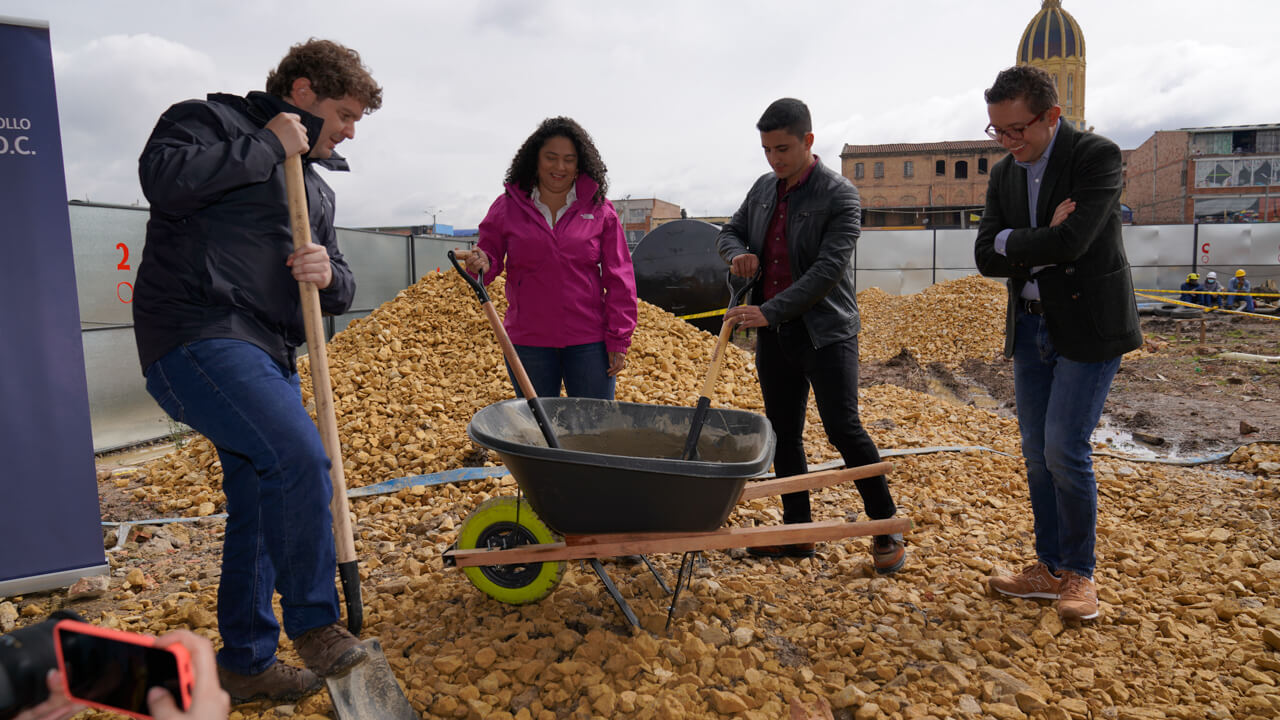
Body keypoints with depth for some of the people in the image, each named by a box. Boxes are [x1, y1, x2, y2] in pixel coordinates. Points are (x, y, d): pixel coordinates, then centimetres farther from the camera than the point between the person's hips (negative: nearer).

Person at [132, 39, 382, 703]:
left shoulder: (314, 186, 24)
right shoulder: (210, 119, 3)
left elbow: (340, 292, 21)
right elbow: (162, 175, -19)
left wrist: (328, 273, -4)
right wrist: (267, 147, -10)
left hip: (267, 357, 9)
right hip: (196, 339, -9)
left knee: (261, 509, 11)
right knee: (298, 456, -27)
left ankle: (245, 662, 25)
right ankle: (312, 621, -8)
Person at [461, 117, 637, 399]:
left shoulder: (599, 210, 0)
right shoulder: (507, 207, 2)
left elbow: (619, 280, 0)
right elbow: (491, 258, 6)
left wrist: (619, 340, -4)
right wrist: (482, 265, -19)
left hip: (589, 343, 0)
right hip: (527, 342, 1)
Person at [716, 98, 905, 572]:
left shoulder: (839, 196, -11)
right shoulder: (764, 188, 10)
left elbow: (827, 270, -20)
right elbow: (728, 231, 21)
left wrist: (769, 311, -27)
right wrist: (737, 253, -4)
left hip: (825, 331, -6)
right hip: (772, 333, 7)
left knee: (843, 428, -9)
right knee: (783, 433, 10)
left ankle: (887, 530, 9)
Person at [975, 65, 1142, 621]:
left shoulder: (1097, 156, -12)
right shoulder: (1004, 174, 7)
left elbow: (1068, 243, -26)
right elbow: (986, 258, -2)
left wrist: (1010, 242, -11)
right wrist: (1042, 244, -16)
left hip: (1088, 325, -6)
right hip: (1030, 325, 6)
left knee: (1065, 450, -8)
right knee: (1037, 453, 9)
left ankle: (1079, 572, 12)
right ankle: (1050, 568, 21)